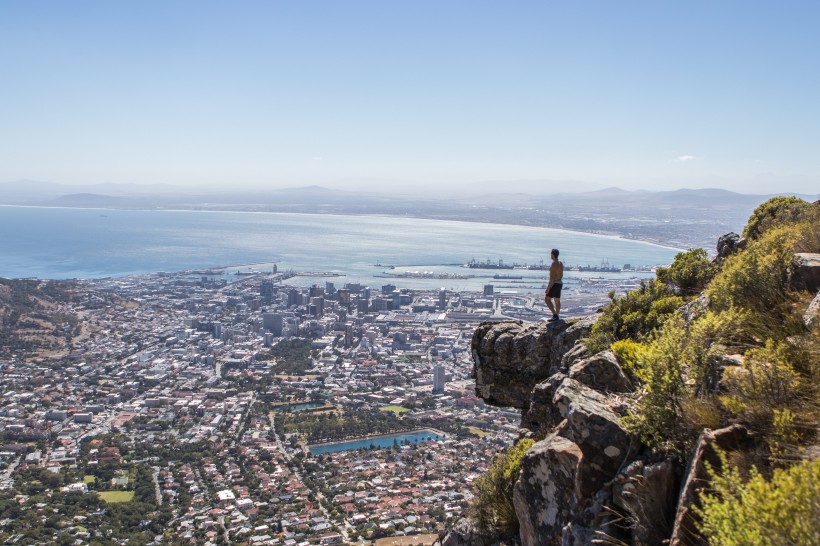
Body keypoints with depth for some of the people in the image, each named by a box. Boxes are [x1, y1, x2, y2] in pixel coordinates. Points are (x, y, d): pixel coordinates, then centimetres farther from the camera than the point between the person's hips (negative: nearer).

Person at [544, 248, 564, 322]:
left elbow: (552, 277, -23)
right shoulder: (561, 263, 10)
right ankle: (556, 317, 15)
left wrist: (548, 288, -21)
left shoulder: (554, 264, -20)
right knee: (557, 301, 11)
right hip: (560, 284, 10)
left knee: (547, 299, -6)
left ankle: (555, 315, -14)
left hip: (554, 284, -10)